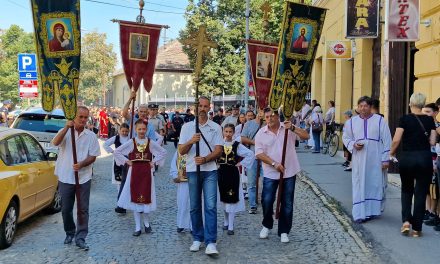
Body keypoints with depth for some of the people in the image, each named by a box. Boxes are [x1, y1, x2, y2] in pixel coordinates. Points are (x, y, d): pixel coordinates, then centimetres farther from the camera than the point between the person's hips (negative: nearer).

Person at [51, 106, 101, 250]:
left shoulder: (91, 136, 2)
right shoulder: (65, 132, 0)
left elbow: (93, 156, -1)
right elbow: (55, 142, -21)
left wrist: (81, 164, -19)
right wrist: (67, 127, -31)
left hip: (83, 178, 0)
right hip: (65, 178, 0)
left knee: (83, 210, 2)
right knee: (66, 209, 11)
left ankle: (80, 238, 9)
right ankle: (70, 233, 31)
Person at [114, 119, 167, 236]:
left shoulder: (151, 142, 1)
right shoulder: (131, 142, -1)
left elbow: (163, 152, 9)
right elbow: (116, 152, 3)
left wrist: (154, 162, 2)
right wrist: (126, 161, -2)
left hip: (146, 172, 0)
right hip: (134, 172, 0)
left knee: (146, 198, 3)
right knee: (135, 199, 3)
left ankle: (146, 222, 26)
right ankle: (137, 227, 11)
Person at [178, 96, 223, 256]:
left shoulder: (215, 127, 4)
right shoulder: (187, 127, 6)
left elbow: (218, 151, -1)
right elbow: (181, 151, 2)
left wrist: (205, 159, -18)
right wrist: (191, 141, -18)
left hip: (210, 171, -2)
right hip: (192, 171, 2)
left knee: (210, 206, -9)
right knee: (195, 207, 8)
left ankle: (210, 242, -9)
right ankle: (197, 238, 20)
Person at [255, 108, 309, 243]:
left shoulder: (288, 128, 0)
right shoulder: (261, 133, -1)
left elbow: (306, 136, -9)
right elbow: (259, 153, -6)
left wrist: (293, 128, -25)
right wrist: (274, 164, -17)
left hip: (289, 172, 0)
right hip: (270, 174, 0)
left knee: (287, 204, 6)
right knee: (267, 201, -1)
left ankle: (284, 231, 18)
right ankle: (267, 226, 24)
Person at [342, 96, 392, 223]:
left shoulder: (379, 120, -1)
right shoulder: (352, 122, 6)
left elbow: (386, 140, -1)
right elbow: (346, 137, 14)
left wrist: (385, 159, -6)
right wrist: (353, 145, -8)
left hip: (375, 160, -1)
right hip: (359, 159, 1)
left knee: (375, 185, 4)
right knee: (359, 186, 0)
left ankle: (373, 210, 17)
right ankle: (360, 214, 2)